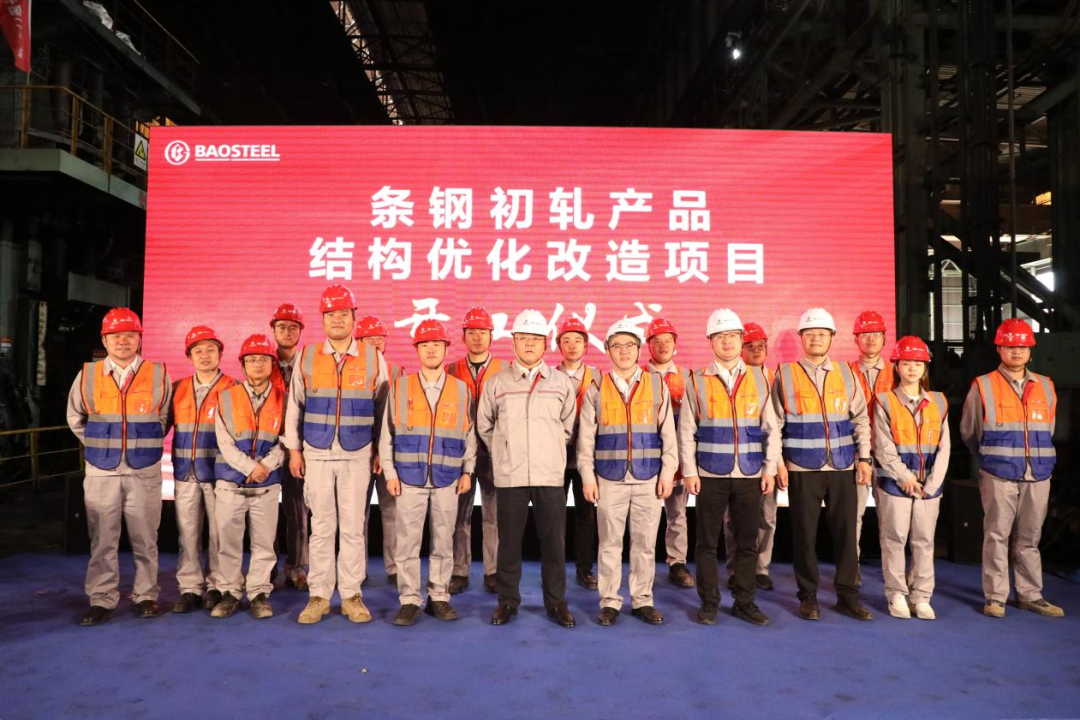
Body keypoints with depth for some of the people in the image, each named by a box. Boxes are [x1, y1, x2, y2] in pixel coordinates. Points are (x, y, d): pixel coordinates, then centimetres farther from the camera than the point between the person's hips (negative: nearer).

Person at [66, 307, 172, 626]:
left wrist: (145, 444, 6)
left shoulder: (158, 375, 0)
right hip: (101, 472, 1)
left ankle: (146, 595, 18)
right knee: (102, 540, 5)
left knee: (145, 539, 7)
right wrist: (99, 444, 11)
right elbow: (75, 418, 15)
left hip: (144, 472, -1)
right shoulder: (87, 376, 3)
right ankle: (102, 600, 14)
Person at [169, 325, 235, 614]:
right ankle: (190, 588, 15)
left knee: (219, 532, 2)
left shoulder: (232, 389, 1)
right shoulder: (178, 389, 12)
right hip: (185, 472, 3)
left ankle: (217, 587, 13)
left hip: (218, 471, -3)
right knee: (187, 533, 5)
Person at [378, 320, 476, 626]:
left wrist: (467, 471, 4)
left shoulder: (461, 390, 5)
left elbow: (469, 435, 10)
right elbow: (386, 434, 4)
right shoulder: (400, 387, 2)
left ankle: (439, 597, 21)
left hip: (447, 479, 1)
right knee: (407, 542, 1)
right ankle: (409, 601, 13)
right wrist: (390, 473, -1)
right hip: (409, 478, -1)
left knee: (443, 542, 8)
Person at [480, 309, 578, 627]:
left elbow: (568, 426, 13)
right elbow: (484, 426, 12)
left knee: (554, 541, 5)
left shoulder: (562, 383, 5)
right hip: (509, 476, 0)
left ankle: (556, 601, 19)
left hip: (550, 475, 1)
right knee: (509, 541, 7)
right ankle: (507, 600, 21)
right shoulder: (496, 383, 3)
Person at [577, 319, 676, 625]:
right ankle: (609, 602, 18)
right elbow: (586, 438, 3)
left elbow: (668, 433, 5)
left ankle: (642, 600, 22)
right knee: (610, 543, 6)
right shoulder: (596, 390, 3)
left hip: (649, 479, 1)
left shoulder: (657, 386, 5)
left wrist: (668, 471, -1)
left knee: (645, 543, 8)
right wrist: (587, 476, -2)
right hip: (610, 479, -1)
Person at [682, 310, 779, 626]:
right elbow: (686, 431, 1)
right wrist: (689, 472, -3)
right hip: (710, 476, -1)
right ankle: (709, 603, 18)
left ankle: (744, 602, 22)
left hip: (750, 476, 2)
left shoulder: (759, 379, 6)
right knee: (707, 542, 5)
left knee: (747, 542, 9)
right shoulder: (698, 381, 1)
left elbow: (771, 429, 8)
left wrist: (770, 469, 2)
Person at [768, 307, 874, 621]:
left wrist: (864, 457, 4)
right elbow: (773, 423, 0)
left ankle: (847, 595, 21)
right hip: (802, 469, -2)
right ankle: (808, 597, 18)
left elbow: (861, 419, 10)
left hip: (843, 467, 3)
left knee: (846, 532, 7)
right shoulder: (785, 373, 0)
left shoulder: (845, 373, 8)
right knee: (804, 534, 4)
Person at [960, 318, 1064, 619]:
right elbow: (968, 431, 6)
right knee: (997, 536, -1)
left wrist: (1039, 459, 17)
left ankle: (1030, 595, 21)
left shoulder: (1045, 387, 11)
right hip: (998, 476, -3)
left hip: (1038, 475, 4)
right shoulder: (983, 386, -1)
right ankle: (995, 597, 7)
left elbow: (1047, 431, 20)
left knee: (1029, 538, 11)